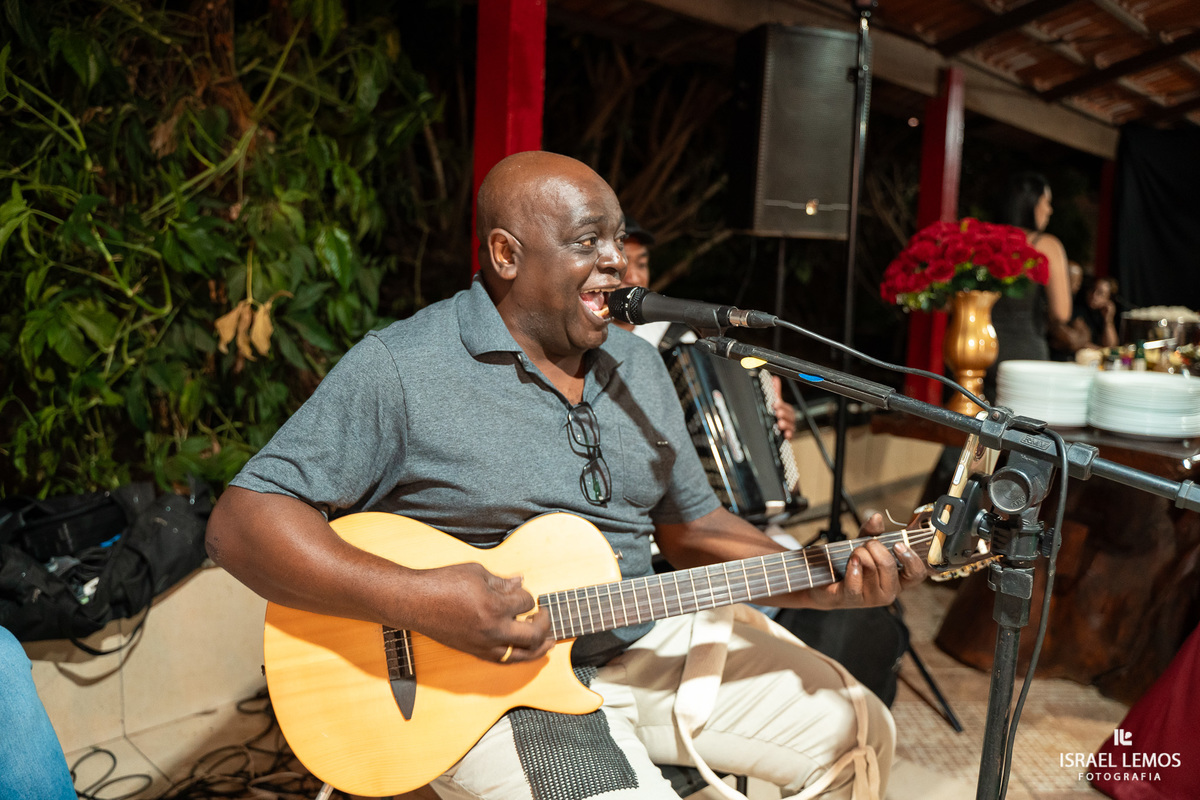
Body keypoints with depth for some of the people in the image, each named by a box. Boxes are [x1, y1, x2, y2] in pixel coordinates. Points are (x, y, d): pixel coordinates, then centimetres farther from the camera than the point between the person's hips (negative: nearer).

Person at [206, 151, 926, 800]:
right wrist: (417, 598, -29)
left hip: (646, 642, 6)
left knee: (857, 734, 7)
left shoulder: (637, 364, 6)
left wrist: (821, 581, -5)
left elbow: (693, 528, 10)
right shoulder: (401, 370, -15)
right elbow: (242, 521, -17)